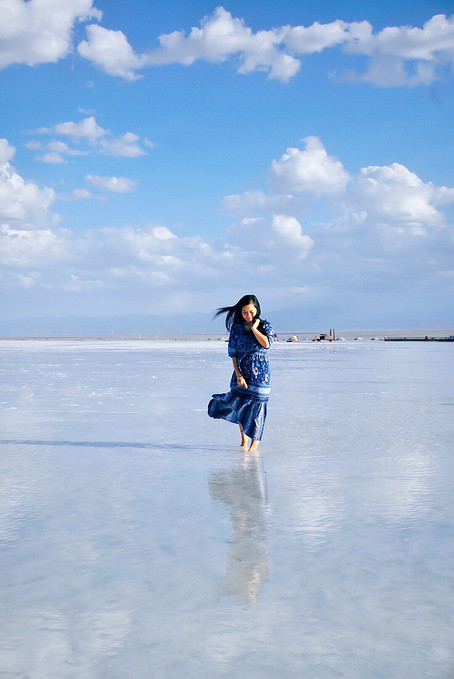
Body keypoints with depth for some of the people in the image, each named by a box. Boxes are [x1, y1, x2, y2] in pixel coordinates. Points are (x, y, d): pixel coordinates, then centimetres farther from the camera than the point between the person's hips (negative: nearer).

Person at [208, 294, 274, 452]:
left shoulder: (265, 325, 1)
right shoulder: (236, 328, 4)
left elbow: (267, 344, -18)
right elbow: (233, 354, 2)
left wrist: (254, 328, -13)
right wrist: (238, 375, -7)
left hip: (259, 372, -2)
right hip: (241, 372, 2)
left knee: (256, 405, -4)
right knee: (238, 404, -3)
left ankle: (254, 444, 5)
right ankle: (244, 439, 19)